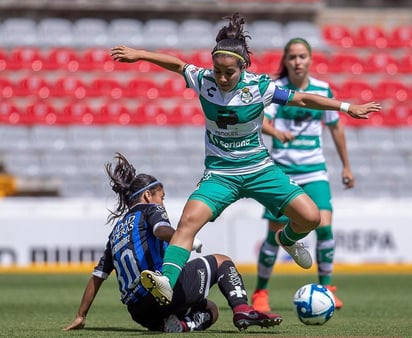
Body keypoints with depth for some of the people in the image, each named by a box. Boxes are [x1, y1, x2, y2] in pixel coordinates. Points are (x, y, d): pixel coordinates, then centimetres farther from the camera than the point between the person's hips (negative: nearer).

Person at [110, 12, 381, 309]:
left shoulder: (259, 87, -15)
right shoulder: (204, 81, -10)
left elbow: (302, 99, -7)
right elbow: (177, 64, 6)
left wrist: (347, 107, -5)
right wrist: (137, 54, 3)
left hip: (259, 169, 0)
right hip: (220, 173, 0)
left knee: (310, 217, -11)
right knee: (189, 220, -25)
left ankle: (288, 238, 26)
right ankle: (167, 282, -35)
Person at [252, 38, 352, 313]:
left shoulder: (323, 90, 3)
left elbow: (335, 127, 15)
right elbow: (261, 120, -20)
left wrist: (346, 166, 17)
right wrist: (276, 132, -42)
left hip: (314, 170, 2)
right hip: (282, 171, -2)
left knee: (324, 225, -15)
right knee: (275, 233, -2)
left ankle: (326, 288, -1)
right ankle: (260, 293, 14)